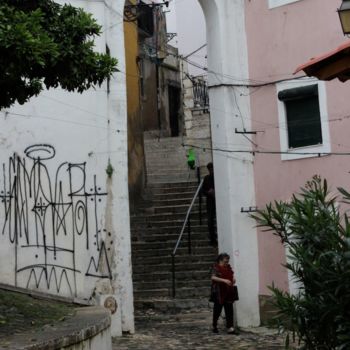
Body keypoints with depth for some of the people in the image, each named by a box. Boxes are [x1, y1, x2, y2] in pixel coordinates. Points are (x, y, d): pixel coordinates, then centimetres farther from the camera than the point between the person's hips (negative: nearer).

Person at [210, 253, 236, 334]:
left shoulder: (228, 267, 10)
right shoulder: (216, 268, -10)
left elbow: (231, 275, 25)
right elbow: (213, 277, -24)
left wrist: (233, 279, 2)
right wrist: (224, 280, -32)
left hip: (228, 292, 5)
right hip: (219, 292, -5)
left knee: (229, 310, -2)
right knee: (217, 310, 8)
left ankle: (230, 328, -4)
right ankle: (214, 326, 26)